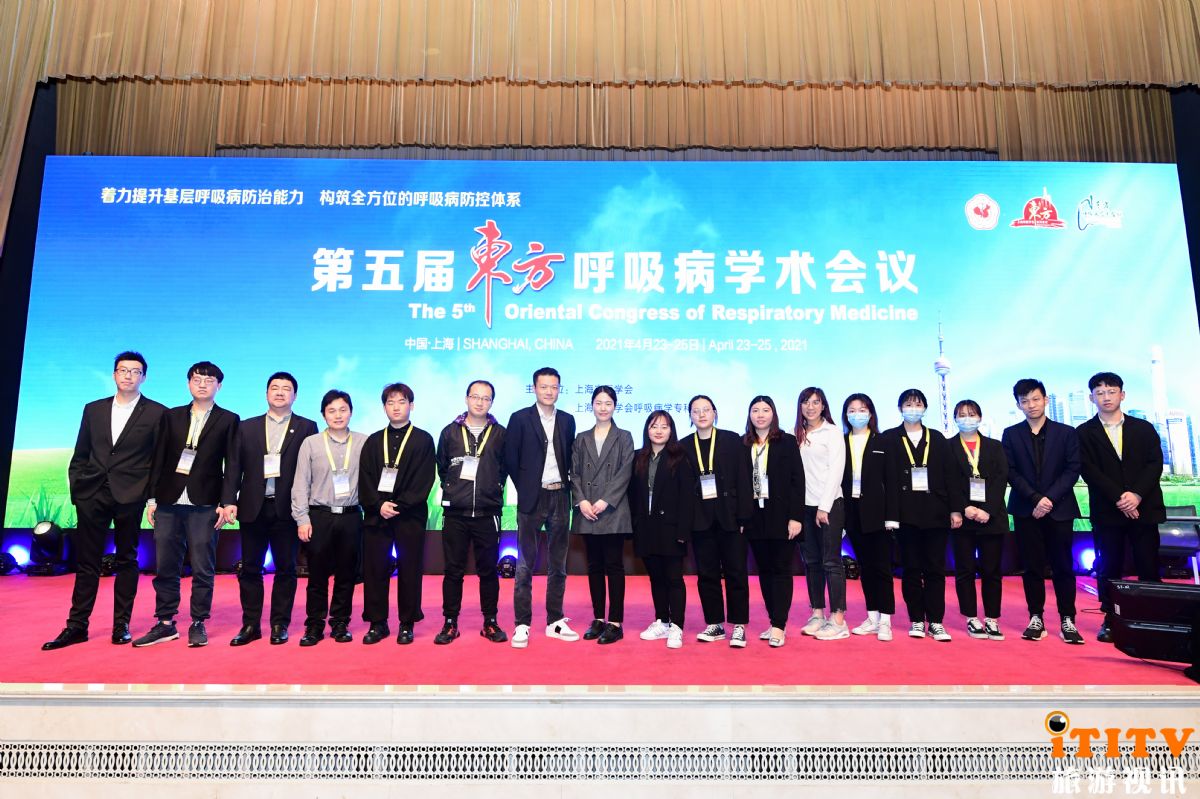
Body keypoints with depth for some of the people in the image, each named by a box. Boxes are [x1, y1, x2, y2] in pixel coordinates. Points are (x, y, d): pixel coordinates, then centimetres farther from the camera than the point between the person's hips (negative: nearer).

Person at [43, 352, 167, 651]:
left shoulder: (157, 413, 1)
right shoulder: (93, 409, 13)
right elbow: (80, 455, 15)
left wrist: (153, 496, -6)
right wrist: (75, 488, 5)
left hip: (130, 497, -3)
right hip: (92, 495, 3)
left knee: (127, 560, 5)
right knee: (86, 562, 7)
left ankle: (121, 625, 13)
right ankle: (76, 626, 15)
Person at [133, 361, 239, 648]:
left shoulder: (228, 420, 4)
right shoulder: (172, 416, 13)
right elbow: (159, 459, 11)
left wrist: (227, 502, -8)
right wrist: (152, 498, 6)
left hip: (204, 505, -3)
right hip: (169, 501, 3)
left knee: (203, 568, 1)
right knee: (165, 567, 7)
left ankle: (198, 624, 11)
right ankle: (165, 623, 18)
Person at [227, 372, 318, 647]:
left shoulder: (307, 428, 3)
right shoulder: (246, 427, 11)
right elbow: (235, 468, 7)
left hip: (288, 509, -2)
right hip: (253, 508, 2)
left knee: (285, 568, 5)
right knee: (250, 568, 7)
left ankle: (280, 624, 15)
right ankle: (250, 625, 18)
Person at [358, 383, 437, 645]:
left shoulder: (423, 440, 4)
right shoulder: (373, 442, 13)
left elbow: (424, 481, -5)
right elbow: (365, 480, 6)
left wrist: (399, 505, -13)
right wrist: (379, 505, -10)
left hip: (410, 516, -3)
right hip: (376, 515, 3)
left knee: (410, 570, 2)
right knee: (374, 570, 3)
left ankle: (407, 624, 12)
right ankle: (377, 623, 14)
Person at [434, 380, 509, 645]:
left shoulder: (500, 434, 3)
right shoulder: (450, 432, 5)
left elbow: (506, 468, 9)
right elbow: (441, 467, 13)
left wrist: (494, 490, 5)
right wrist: (452, 490, 9)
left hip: (488, 513, 0)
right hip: (455, 514, 1)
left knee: (488, 570, 7)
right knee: (453, 570, 6)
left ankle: (490, 623, 18)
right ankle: (450, 623, 16)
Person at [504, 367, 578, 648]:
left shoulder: (567, 420, 9)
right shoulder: (520, 419, -2)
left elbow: (570, 458, 14)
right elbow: (510, 460, -3)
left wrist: (566, 484, 2)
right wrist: (525, 488, -2)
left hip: (560, 497, 4)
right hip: (532, 499, -4)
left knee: (558, 564, 10)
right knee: (525, 564, 0)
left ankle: (555, 622, 20)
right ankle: (522, 625, 6)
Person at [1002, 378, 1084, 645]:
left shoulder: (1066, 432, 6)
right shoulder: (1011, 434, 7)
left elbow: (1072, 470, -1)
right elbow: (1011, 472, 0)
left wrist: (1050, 498, -12)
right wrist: (1035, 499, -11)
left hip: (1059, 509, 0)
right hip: (1026, 510, 1)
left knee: (1063, 566, 1)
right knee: (1032, 566, 3)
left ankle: (1067, 620, 8)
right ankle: (1036, 619, 10)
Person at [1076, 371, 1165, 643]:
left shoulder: (1144, 428, 11)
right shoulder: (1085, 433, 5)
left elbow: (1155, 463, 1)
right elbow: (1088, 470, -4)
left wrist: (1137, 494, -13)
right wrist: (1119, 497, -14)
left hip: (1144, 508, 1)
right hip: (1106, 511, -1)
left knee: (1148, 567, 1)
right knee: (1109, 568, 1)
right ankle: (1110, 620, 8)